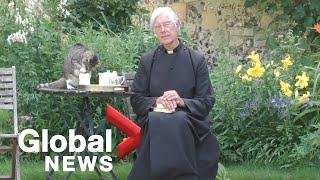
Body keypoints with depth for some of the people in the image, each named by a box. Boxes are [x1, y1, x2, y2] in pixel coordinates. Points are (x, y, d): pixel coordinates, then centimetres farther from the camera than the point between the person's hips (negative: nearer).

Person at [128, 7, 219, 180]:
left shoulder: (197, 60, 6)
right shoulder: (147, 61, 11)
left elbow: (207, 101, 3)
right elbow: (136, 99, 8)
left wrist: (182, 102, -16)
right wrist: (156, 101, -13)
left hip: (189, 119, -1)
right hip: (154, 119, 1)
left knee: (178, 124, -35)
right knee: (157, 125, -34)